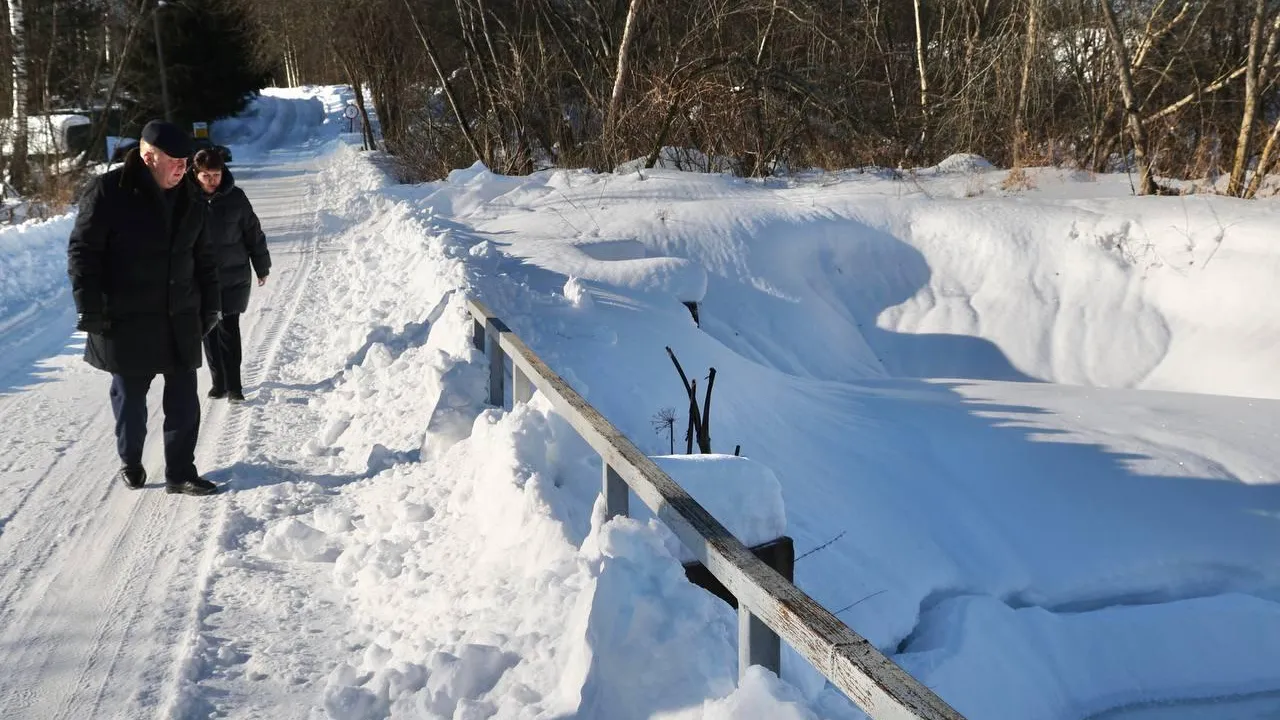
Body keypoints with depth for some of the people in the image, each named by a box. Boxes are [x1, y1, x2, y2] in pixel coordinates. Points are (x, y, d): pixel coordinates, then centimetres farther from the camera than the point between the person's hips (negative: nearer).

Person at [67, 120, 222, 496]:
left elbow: (203, 256, 16)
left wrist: (210, 305, 14)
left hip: (180, 320, 5)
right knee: (130, 397, 8)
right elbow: (82, 250, -10)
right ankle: (130, 463, 29)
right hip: (127, 323, -5)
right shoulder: (108, 192, -11)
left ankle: (181, 472, 12)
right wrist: (90, 308, -13)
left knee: (184, 400, 3)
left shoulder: (189, 198, 7)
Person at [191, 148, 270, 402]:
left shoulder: (235, 198, -5)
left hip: (233, 278, -1)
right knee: (209, 331, 9)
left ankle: (233, 385, 4)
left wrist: (262, 267, 10)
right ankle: (219, 381, 22)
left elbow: (253, 232, 5)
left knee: (229, 331, -3)